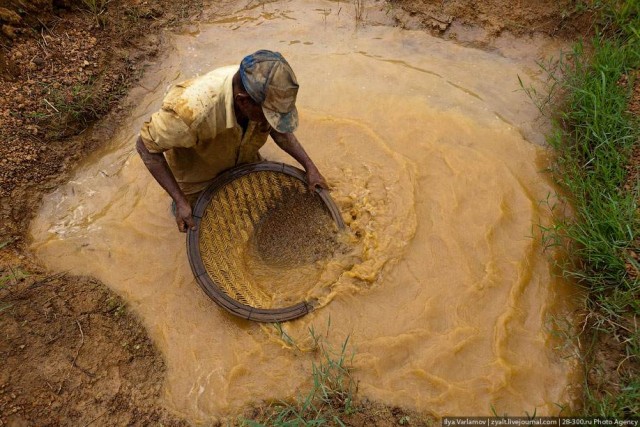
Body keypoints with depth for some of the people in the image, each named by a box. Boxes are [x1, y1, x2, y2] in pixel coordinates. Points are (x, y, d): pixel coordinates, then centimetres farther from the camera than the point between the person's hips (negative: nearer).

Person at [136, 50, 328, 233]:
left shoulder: (265, 91, -30)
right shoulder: (193, 108, -45)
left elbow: (279, 129, -8)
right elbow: (146, 146, -29)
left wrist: (310, 167, -16)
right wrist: (181, 202, -31)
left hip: (242, 161, 4)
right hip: (198, 173, -4)